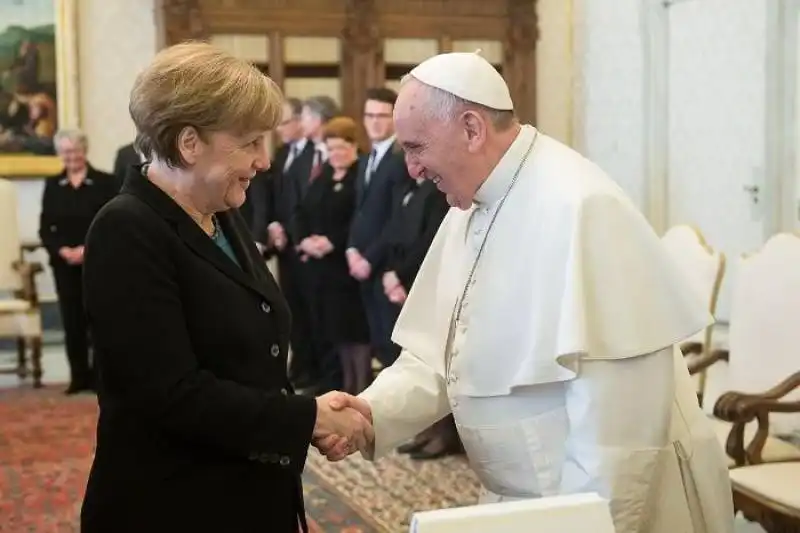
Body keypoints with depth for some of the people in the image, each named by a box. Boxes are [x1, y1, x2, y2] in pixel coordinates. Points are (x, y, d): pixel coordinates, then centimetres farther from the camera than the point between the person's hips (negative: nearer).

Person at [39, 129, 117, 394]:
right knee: (72, 321, 2)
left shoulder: (105, 182, 1)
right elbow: (45, 229, 6)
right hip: (64, 264, 3)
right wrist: (62, 250, -12)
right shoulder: (52, 185, 10)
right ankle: (79, 377, 9)